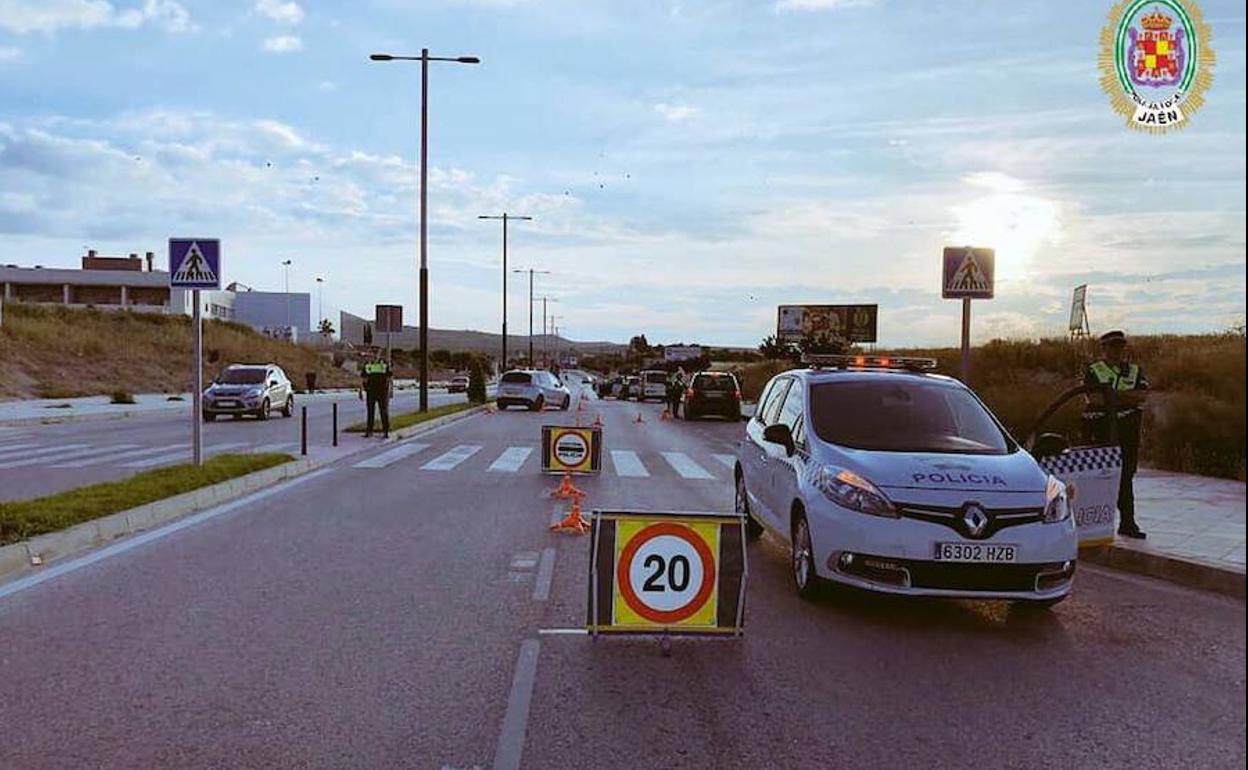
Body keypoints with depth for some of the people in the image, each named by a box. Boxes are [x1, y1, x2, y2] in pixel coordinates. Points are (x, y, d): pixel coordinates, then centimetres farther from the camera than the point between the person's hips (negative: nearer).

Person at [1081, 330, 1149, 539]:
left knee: (1126, 476, 7)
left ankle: (1127, 522, 11)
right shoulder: (1092, 371, 1)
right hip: (1101, 429, -4)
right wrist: (1127, 398, -9)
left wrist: (1113, 395, -15)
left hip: (1128, 429, 4)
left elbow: (1141, 394, -3)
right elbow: (1096, 398, -14)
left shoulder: (1135, 370, 14)